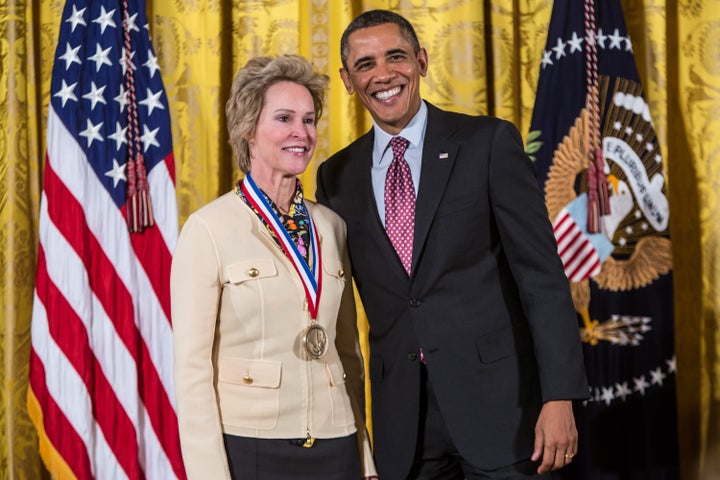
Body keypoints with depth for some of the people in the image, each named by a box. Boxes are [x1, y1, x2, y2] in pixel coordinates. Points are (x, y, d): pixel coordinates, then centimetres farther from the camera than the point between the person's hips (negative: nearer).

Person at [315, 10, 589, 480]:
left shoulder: (489, 143, -3)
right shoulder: (337, 175, 8)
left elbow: (540, 271, -7)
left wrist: (559, 397, -13)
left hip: (497, 402, -3)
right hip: (402, 418, 3)